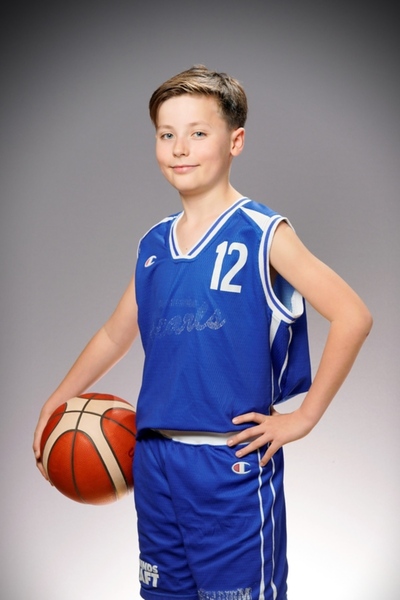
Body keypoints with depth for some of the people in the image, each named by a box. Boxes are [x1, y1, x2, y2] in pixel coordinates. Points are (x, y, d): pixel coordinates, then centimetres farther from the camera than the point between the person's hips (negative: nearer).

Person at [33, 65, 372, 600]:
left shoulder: (262, 235, -8)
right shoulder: (155, 244, 10)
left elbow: (352, 317, -12)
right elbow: (115, 334, 21)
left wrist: (303, 417, -12)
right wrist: (55, 403, 18)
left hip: (233, 463, -6)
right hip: (154, 460, 6)